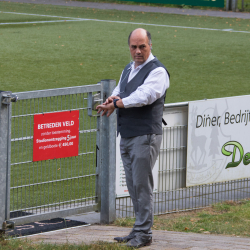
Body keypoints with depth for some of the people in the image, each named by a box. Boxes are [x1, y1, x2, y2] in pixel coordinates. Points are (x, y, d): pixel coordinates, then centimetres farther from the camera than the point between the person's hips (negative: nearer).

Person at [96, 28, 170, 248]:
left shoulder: (157, 71, -8)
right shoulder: (128, 70, 19)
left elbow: (144, 96, -20)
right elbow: (119, 92, 20)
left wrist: (115, 103, -14)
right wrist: (113, 99, -5)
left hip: (145, 136, -8)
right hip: (126, 136, 8)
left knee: (142, 184, -7)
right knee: (133, 185, 11)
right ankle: (139, 230, 17)